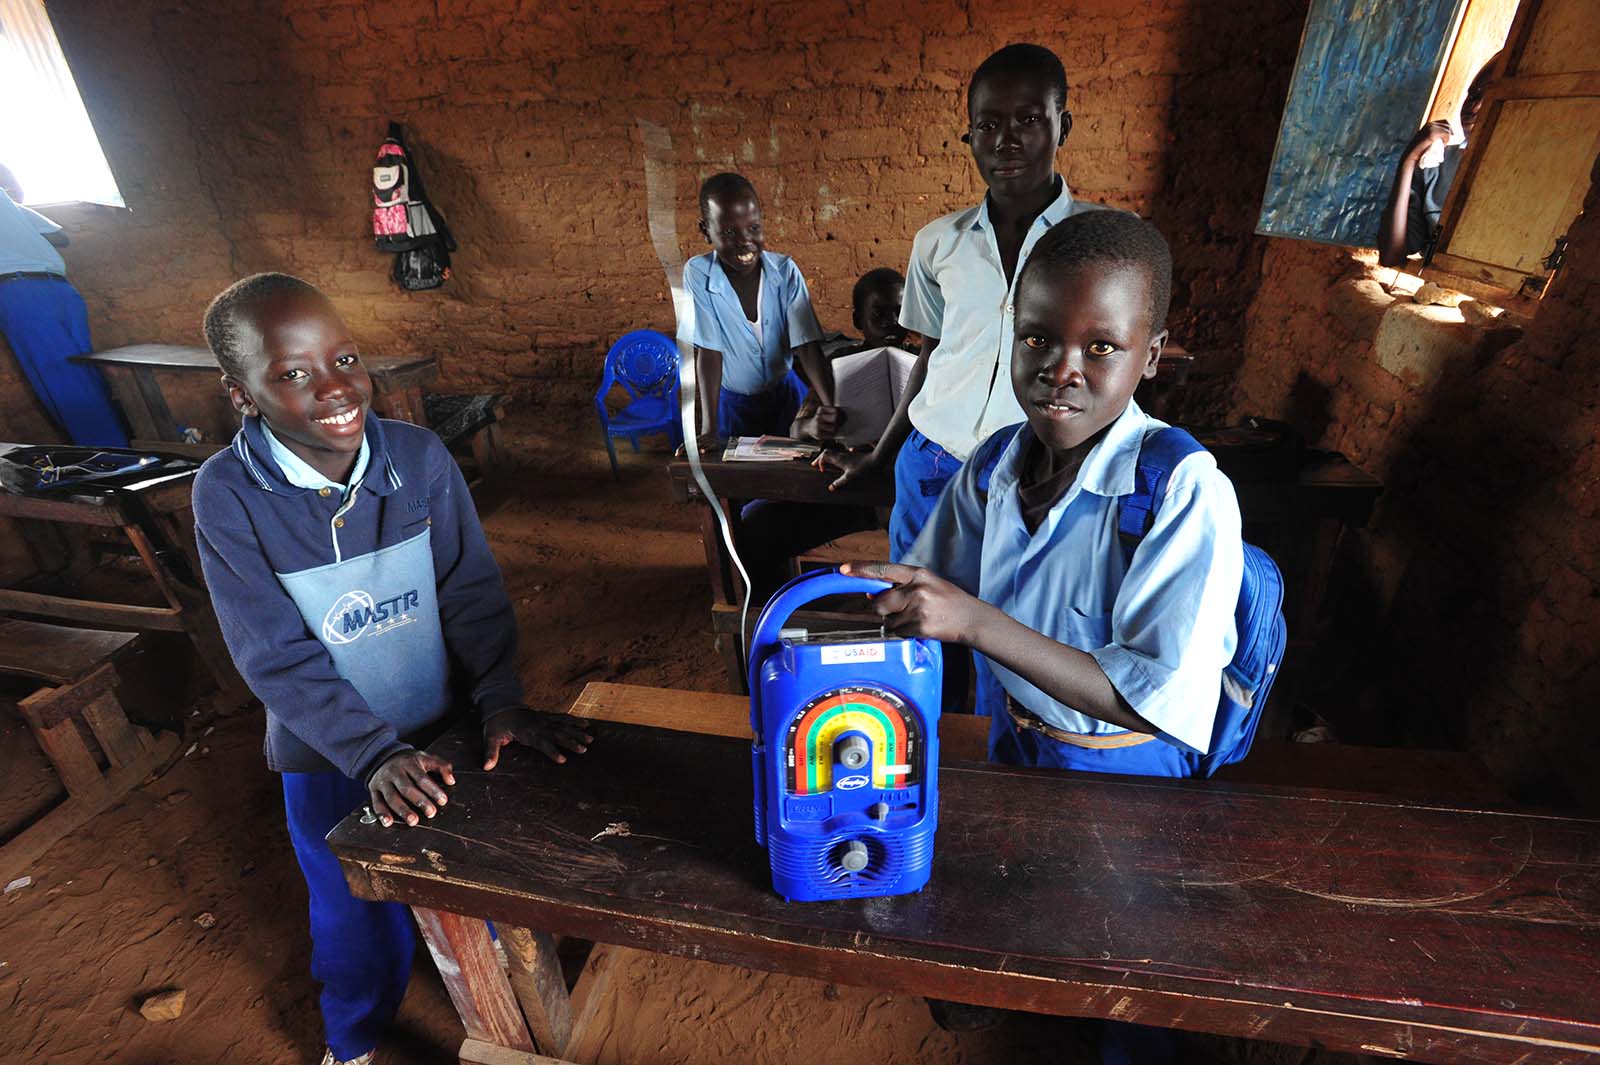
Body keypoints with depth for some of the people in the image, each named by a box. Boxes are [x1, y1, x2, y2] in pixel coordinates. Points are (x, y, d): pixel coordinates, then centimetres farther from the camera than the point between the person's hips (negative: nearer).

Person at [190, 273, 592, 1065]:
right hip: (331, 758, -1)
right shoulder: (229, 495, -18)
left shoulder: (419, 456, -15)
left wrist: (502, 702, -21)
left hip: (448, 731, 1)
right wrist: (376, 755, -24)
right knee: (360, 919, 22)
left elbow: (473, 592, -11)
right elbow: (279, 659, -17)